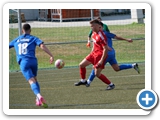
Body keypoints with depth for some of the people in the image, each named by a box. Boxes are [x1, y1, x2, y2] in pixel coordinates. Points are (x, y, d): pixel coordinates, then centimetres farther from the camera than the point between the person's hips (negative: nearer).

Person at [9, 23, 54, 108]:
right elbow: (42, 46, -4)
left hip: (23, 62, -1)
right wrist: (51, 55, -6)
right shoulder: (33, 38, 13)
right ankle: (38, 100, 12)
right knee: (34, 79, 22)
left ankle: (39, 96, -39)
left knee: (32, 81, -14)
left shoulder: (16, 40, 21)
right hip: (33, 61, 1)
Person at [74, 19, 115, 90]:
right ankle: (83, 81, 32)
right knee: (81, 65, 13)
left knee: (97, 74, -10)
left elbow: (105, 49, -24)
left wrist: (101, 60, -25)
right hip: (94, 53, 9)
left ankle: (111, 84, 4)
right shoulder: (94, 33, 3)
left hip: (100, 55, -9)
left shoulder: (101, 36, -24)